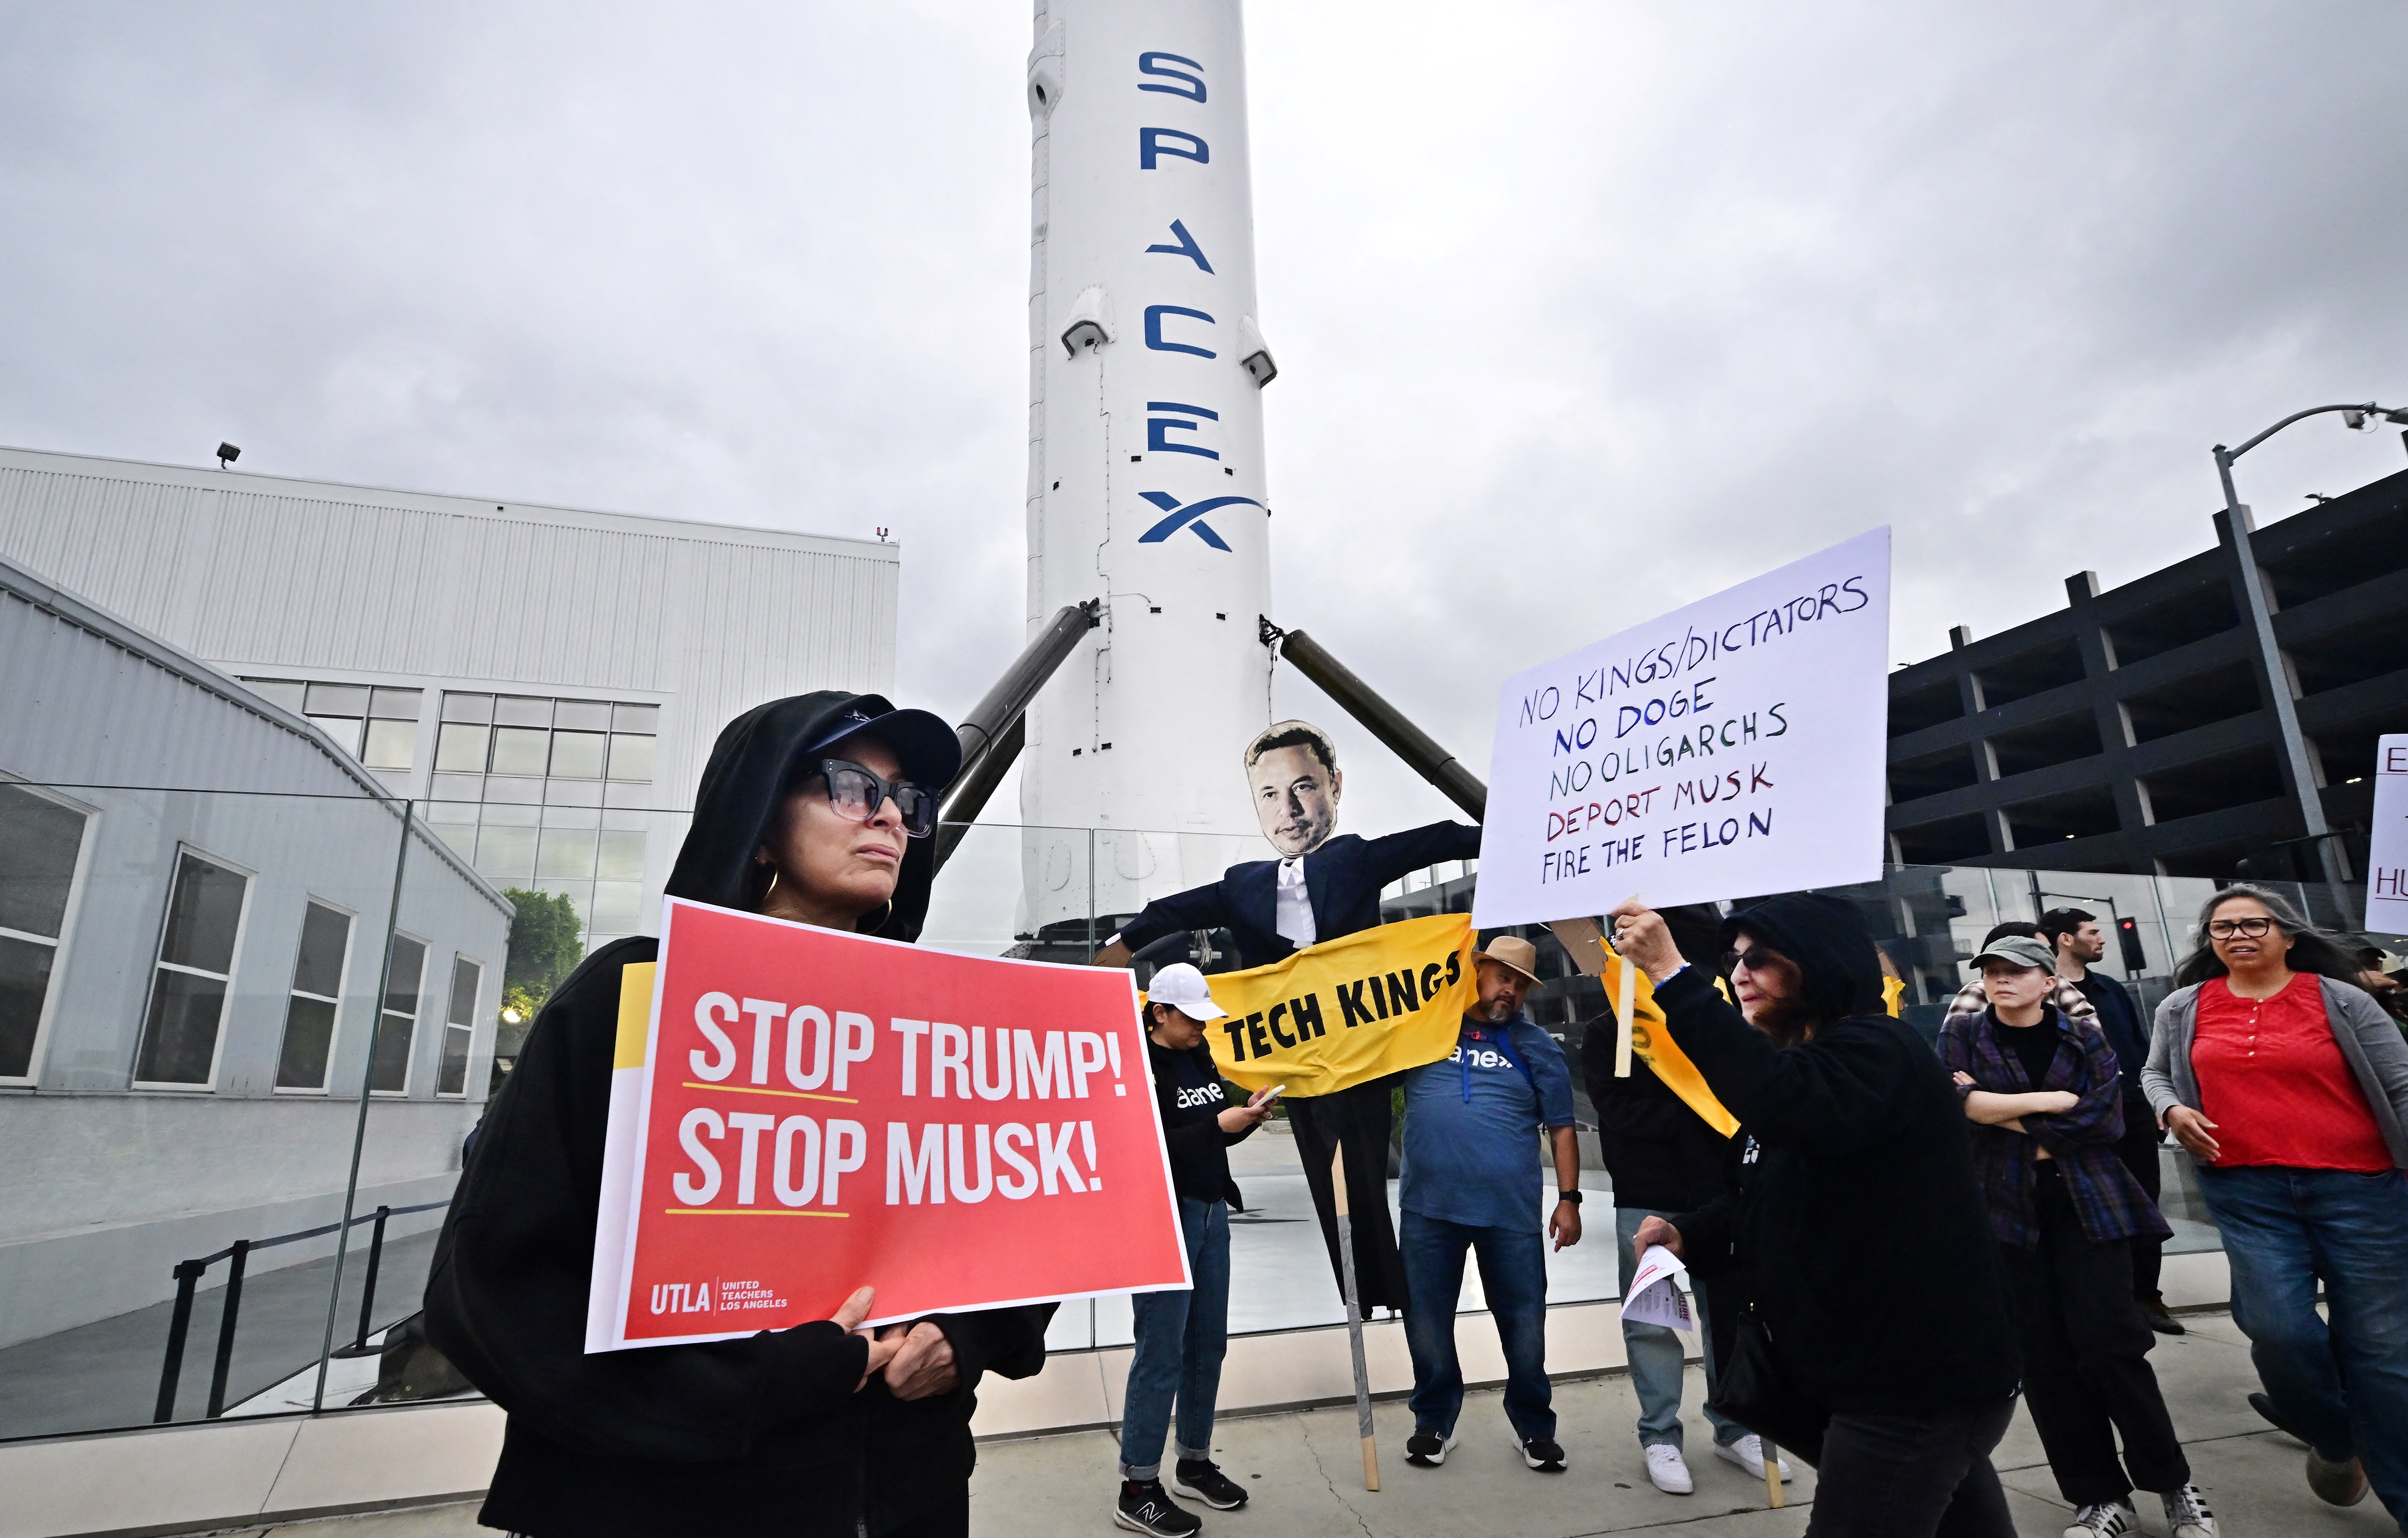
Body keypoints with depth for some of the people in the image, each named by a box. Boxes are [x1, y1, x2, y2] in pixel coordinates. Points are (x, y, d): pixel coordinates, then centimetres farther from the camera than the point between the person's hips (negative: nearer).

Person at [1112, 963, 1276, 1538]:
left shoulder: (1199, 1057, 10)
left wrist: (1249, 1117, -3)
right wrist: (1217, 1124, -24)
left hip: (1211, 1212, 8)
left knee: (1207, 1344, 14)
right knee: (1161, 1351, -2)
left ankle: (1194, 1462, 30)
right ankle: (1137, 1489, 12)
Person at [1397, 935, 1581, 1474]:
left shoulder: (1535, 1045, 7)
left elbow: (1561, 1127, 8)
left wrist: (1569, 1199, 3)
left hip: (1511, 1208, 0)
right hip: (1430, 1205, 0)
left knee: (1524, 1324, 8)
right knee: (1427, 1320, 10)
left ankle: (1534, 1426, 29)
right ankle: (1435, 1421, 29)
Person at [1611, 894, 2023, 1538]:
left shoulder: (1878, 1051, -19)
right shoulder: (1801, 1064, 13)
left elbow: (1786, 1107, -42)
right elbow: (1767, 1202, 16)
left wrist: (1672, 974, -42)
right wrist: (1687, 1233, -4)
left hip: (1923, 1381, -10)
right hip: (1880, 1372, 10)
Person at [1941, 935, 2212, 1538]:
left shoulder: (2085, 1039, 4)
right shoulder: (1961, 1036, 3)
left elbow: (2105, 1120, -10)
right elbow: (1957, 1103, -14)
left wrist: (2002, 1114, -11)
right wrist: (2051, 1101, -14)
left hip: (2087, 1206, -1)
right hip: (2007, 1211, 1)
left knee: (2108, 1345, -3)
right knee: (2043, 1357, 4)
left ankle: (2174, 1485, 19)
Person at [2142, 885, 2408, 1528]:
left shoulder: (2341, 1000, 0)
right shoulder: (2183, 1010, 6)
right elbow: (2154, 1073, 20)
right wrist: (2173, 1110, -1)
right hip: (2247, 1192, 1)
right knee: (2279, 1329, -8)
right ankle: (2335, 1443, 22)